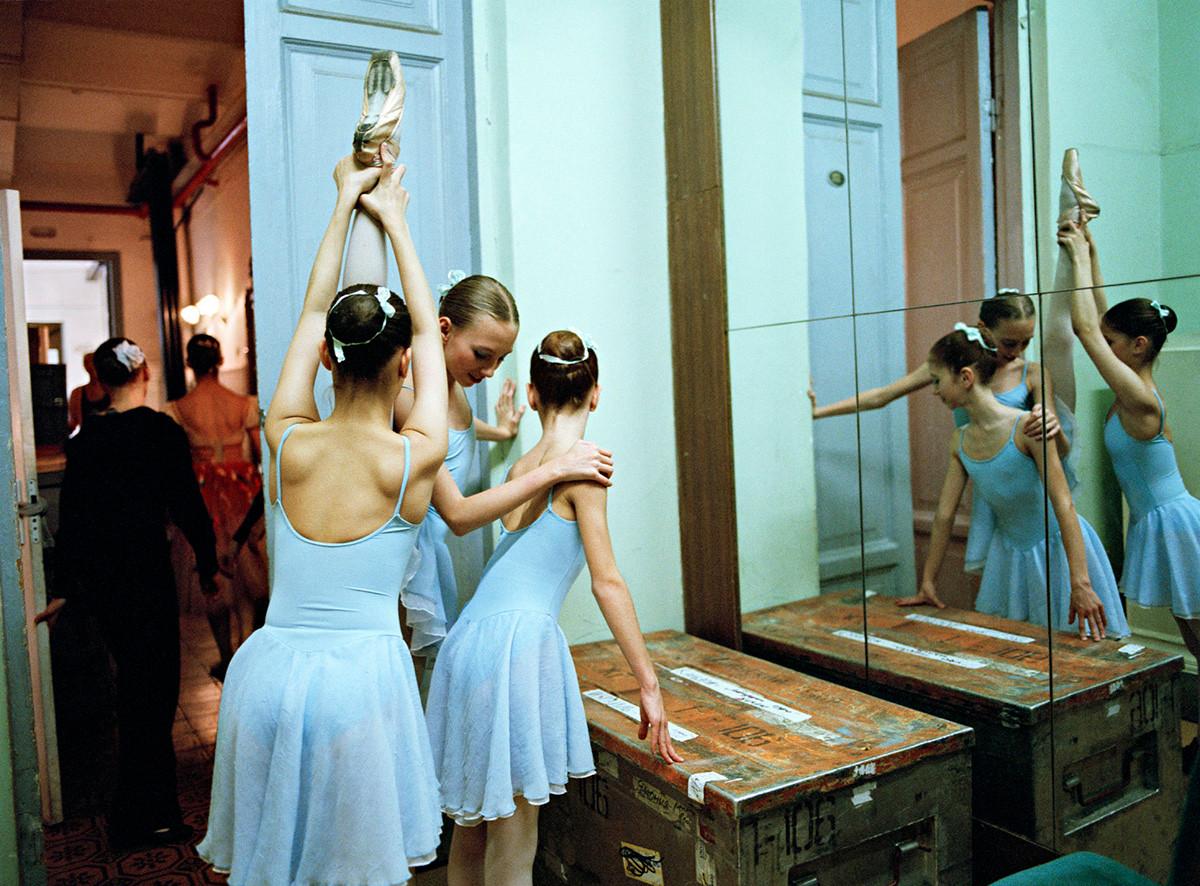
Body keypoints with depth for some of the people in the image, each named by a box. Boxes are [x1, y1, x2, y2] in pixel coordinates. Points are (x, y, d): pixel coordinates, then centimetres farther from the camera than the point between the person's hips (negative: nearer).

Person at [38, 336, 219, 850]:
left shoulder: (84, 439, 3)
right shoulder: (163, 432, -13)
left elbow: (70, 518, 7)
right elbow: (188, 505, -11)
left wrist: (66, 589, 14)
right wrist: (208, 564, 3)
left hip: (94, 576, 6)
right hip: (145, 571, -6)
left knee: (134, 679, 22)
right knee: (153, 686, 4)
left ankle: (140, 804, 39)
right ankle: (141, 817, 11)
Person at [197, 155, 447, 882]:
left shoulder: (289, 443, -1)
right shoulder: (416, 459, -8)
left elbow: (312, 312, 11)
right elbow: (429, 330, 7)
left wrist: (344, 203, 23)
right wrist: (394, 219, 19)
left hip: (269, 666, 4)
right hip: (361, 673, -3)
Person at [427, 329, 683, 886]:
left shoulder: (524, 463, 14)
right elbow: (607, 582, -9)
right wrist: (648, 684, -6)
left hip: (471, 638, 8)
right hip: (516, 644, -8)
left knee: (470, 830, 19)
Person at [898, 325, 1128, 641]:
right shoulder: (959, 440, -3)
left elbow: (1064, 506, -25)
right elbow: (944, 514, 3)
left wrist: (1080, 583, -30)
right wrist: (927, 583, 6)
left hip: (1057, 547, -6)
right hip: (1009, 552, 6)